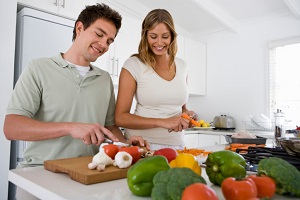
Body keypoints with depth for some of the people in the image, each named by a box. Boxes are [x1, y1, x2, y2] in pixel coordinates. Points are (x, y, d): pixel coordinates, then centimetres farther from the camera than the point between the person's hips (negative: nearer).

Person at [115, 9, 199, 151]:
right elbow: (120, 117, -10)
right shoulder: (133, 65, -7)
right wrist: (163, 122, -19)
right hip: (141, 144, -3)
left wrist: (188, 114, -2)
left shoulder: (181, 66, 7)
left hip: (176, 144, 4)